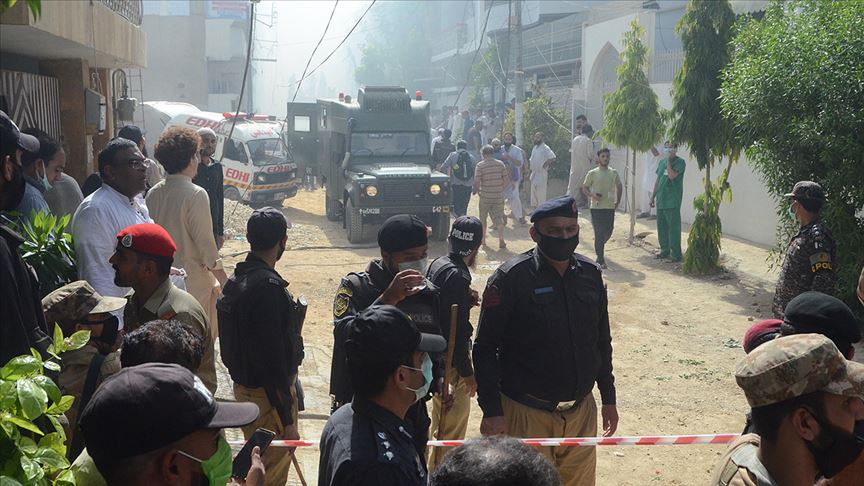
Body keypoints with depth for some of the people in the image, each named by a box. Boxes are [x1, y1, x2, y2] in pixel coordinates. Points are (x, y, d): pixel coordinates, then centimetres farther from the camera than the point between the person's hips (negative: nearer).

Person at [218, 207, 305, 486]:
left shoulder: (237, 278, 6)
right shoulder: (268, 287, -24)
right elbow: (272, 358, -26)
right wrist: (287, 420, -22)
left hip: (244, 386, 9)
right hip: (268, 393, -9)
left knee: (258, 461, 23)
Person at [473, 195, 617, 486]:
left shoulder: (591, 274, 4)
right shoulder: (511, 278, -12)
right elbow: (485, 349, -10)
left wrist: (609, 399, 15)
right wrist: (492, 411, -13)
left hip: (581, 411, 5)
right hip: (527, 415, -5)